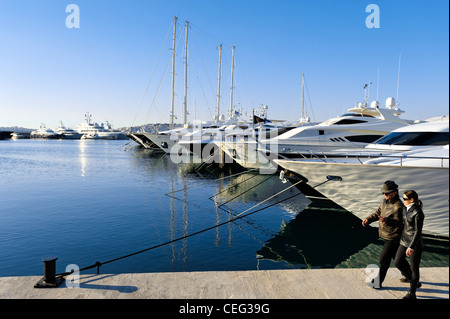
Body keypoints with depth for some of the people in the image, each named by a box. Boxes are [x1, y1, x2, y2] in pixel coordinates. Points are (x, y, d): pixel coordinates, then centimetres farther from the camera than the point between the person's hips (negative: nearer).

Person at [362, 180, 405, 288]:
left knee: (384, 260, -3)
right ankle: (408, 275, 43)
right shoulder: (385, 201, 4)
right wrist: (368, 219, -3)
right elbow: (377, 213, 13)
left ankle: (378, 282, 8)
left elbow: (399, 223, -29)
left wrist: (387, 220, -47)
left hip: (393, 237, -9)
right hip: (387, 235, 9)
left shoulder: (398, 206, -24)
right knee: (397, 257, 24)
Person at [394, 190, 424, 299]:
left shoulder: (418, 213, -20)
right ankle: (414, 282, 31)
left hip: (415, 244, -8)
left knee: (414, 268, 6)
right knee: (398, 262, 9)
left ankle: (412, 293, 20)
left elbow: (418, 231, -21)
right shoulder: (407, 209, 4)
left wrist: (411, 247, -23)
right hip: (405, 241, 8)